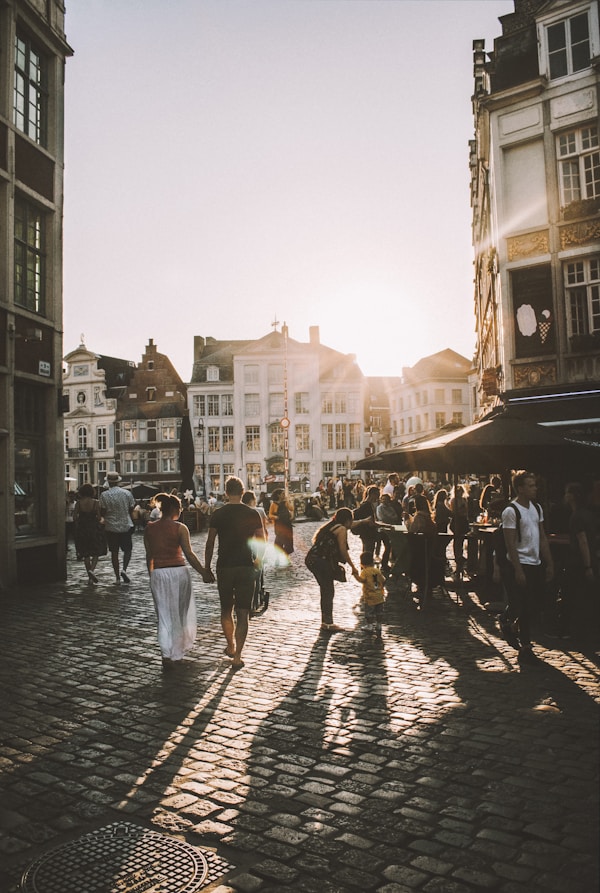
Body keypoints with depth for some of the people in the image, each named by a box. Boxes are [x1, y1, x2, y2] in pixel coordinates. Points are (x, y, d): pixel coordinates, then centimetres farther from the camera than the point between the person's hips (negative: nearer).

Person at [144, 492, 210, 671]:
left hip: (158, 574, 3)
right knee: (180, 615, 15)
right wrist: (203, 573, -3)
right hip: (179, 572, -3)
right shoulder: (180, 528, -8)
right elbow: (189, 554, -11)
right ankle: (177, 654, 25)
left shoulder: (149, 528, 3)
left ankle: (167, 654, -3)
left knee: (164, 616, 9)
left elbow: (149, 556, 8)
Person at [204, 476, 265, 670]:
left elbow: (210, 544, -2)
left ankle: (231, 646, 33)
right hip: (246, 567, 0)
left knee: (226, 610, 20)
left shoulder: (218, 514, -2)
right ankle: (237, 657, 1)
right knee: (242, 613, 4)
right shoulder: (252, 514, -1)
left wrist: (207, 568, 8)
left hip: (224, 567, 1)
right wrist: (257, 561, 17)